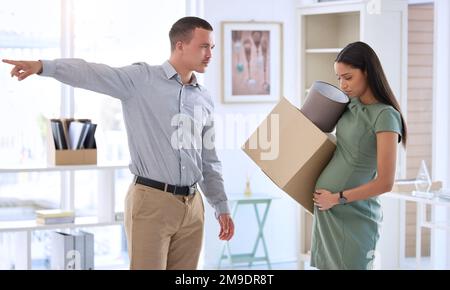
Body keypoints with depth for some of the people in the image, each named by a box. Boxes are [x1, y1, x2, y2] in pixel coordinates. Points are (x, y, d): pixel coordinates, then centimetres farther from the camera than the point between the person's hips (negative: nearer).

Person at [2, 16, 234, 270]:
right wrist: (43, 66, -33)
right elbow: (92, 74, -18)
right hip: (151, 201, -6)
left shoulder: (204, 99, 13)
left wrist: (222, 206, 18)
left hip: (192, 205, 6)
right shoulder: (141, 79, -3)